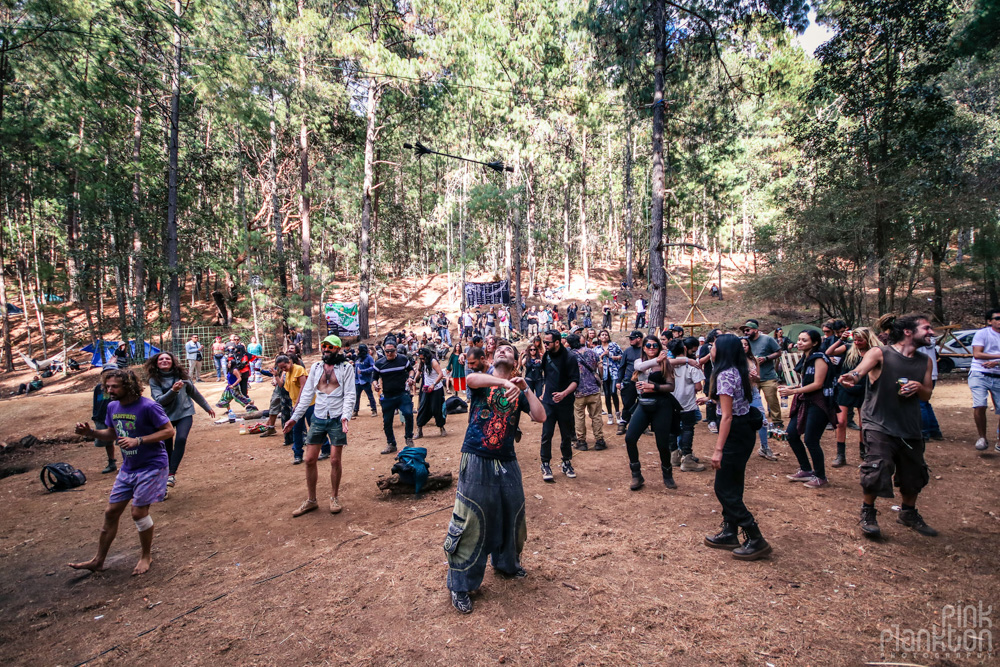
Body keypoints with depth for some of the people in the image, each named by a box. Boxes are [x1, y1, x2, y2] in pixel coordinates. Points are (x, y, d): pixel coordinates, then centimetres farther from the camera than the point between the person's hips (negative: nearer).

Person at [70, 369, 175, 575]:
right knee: (111, 512, 12)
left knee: (139, 512, -2)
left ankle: (146, 556, 20)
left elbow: (169, 431, -19)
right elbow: (112, 435, 16)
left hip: (151, 466, -7)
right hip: (128, 467, 8)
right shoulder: (112, 407, 3)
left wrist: (138, 440, -27)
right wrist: (91, 432, -3)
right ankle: (98, 561, 29)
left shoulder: (148, 407, -21)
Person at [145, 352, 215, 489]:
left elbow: (194, 393, 13)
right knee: (166, 446, 4)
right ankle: (165, 475, 22)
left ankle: (172, 474, -17)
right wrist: (173, 390, -32)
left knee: (181, 439, -22)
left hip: (184, 413, 0)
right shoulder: (154, 380, -4)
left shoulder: (181, 376, 1)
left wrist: (207, 408, 20)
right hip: (165, 415, 0)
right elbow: (159, 400, -15)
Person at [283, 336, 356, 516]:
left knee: (336, 460, 3)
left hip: (337, 419, -4)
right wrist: (295, 417, 8)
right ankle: (311, 500, 21)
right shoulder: (316, 367, 9)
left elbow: (350, 394, -7)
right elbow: (307, 394, 11)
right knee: (310, 459, 5)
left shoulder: (346, 367, -2)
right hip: (317, 418, 4)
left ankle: (334, 498, 22)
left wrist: (345, 416, -22)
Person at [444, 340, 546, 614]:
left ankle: (506, 563, 43)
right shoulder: (483, 380, 0)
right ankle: (460, 585, 15)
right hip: (476, 461, -4)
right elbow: (471, 378, -26)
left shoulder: (519, 391, 9)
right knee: (470, 521, 0)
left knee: (511, 515, 17)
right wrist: (505, 382, -37)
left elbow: (540, 416, -4)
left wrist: (524, 387, -10)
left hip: (507, 462, 4)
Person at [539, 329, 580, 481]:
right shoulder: (546, 356, 4)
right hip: (548, 402, 3)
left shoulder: (569, 358, -11)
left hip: (565, 403, -3)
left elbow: (575, 381, -16)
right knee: (546, 434, -2)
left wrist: (564, 393, -31)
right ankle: (545, 465, 9)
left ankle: (567, 463, 26)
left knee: (566, 435, 9)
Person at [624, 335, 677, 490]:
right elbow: (640, 367, -17)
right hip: (644, 406, 3)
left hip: (662, 406, -3)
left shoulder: (664, 363, 1)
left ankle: (667, 476, 27)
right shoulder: (639, 361, 10)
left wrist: (653, 387, -18)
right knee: (630, 438, -10)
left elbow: (671, 386, -7)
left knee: (663, 444, 0)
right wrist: (656, 360, -26)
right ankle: (637, 476, 6)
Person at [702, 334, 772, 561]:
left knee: (724, 489, 0)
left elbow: (727, 415, -24)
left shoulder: (725, 375, -21)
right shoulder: (736, 371, 8)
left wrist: (718, 449, -24)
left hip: (735, 433, -10)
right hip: (744, 430, 10)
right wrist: (710, 398, 30)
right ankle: (730, 533, 27)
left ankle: (756, 540, 6)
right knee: (732, 486, 17)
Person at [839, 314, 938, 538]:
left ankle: (908, 513, 41)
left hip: (910, 428, 6)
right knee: (877, 471, -14)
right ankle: (867, 513, 10)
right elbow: (858, 371, -27)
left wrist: (919, 387, -9)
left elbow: (927, 395, 15)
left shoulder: (925, 362, 11)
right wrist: (850, 378, -52)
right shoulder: (880, 354, -8)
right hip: (879, 425, -6)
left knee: (915, 475, 15)